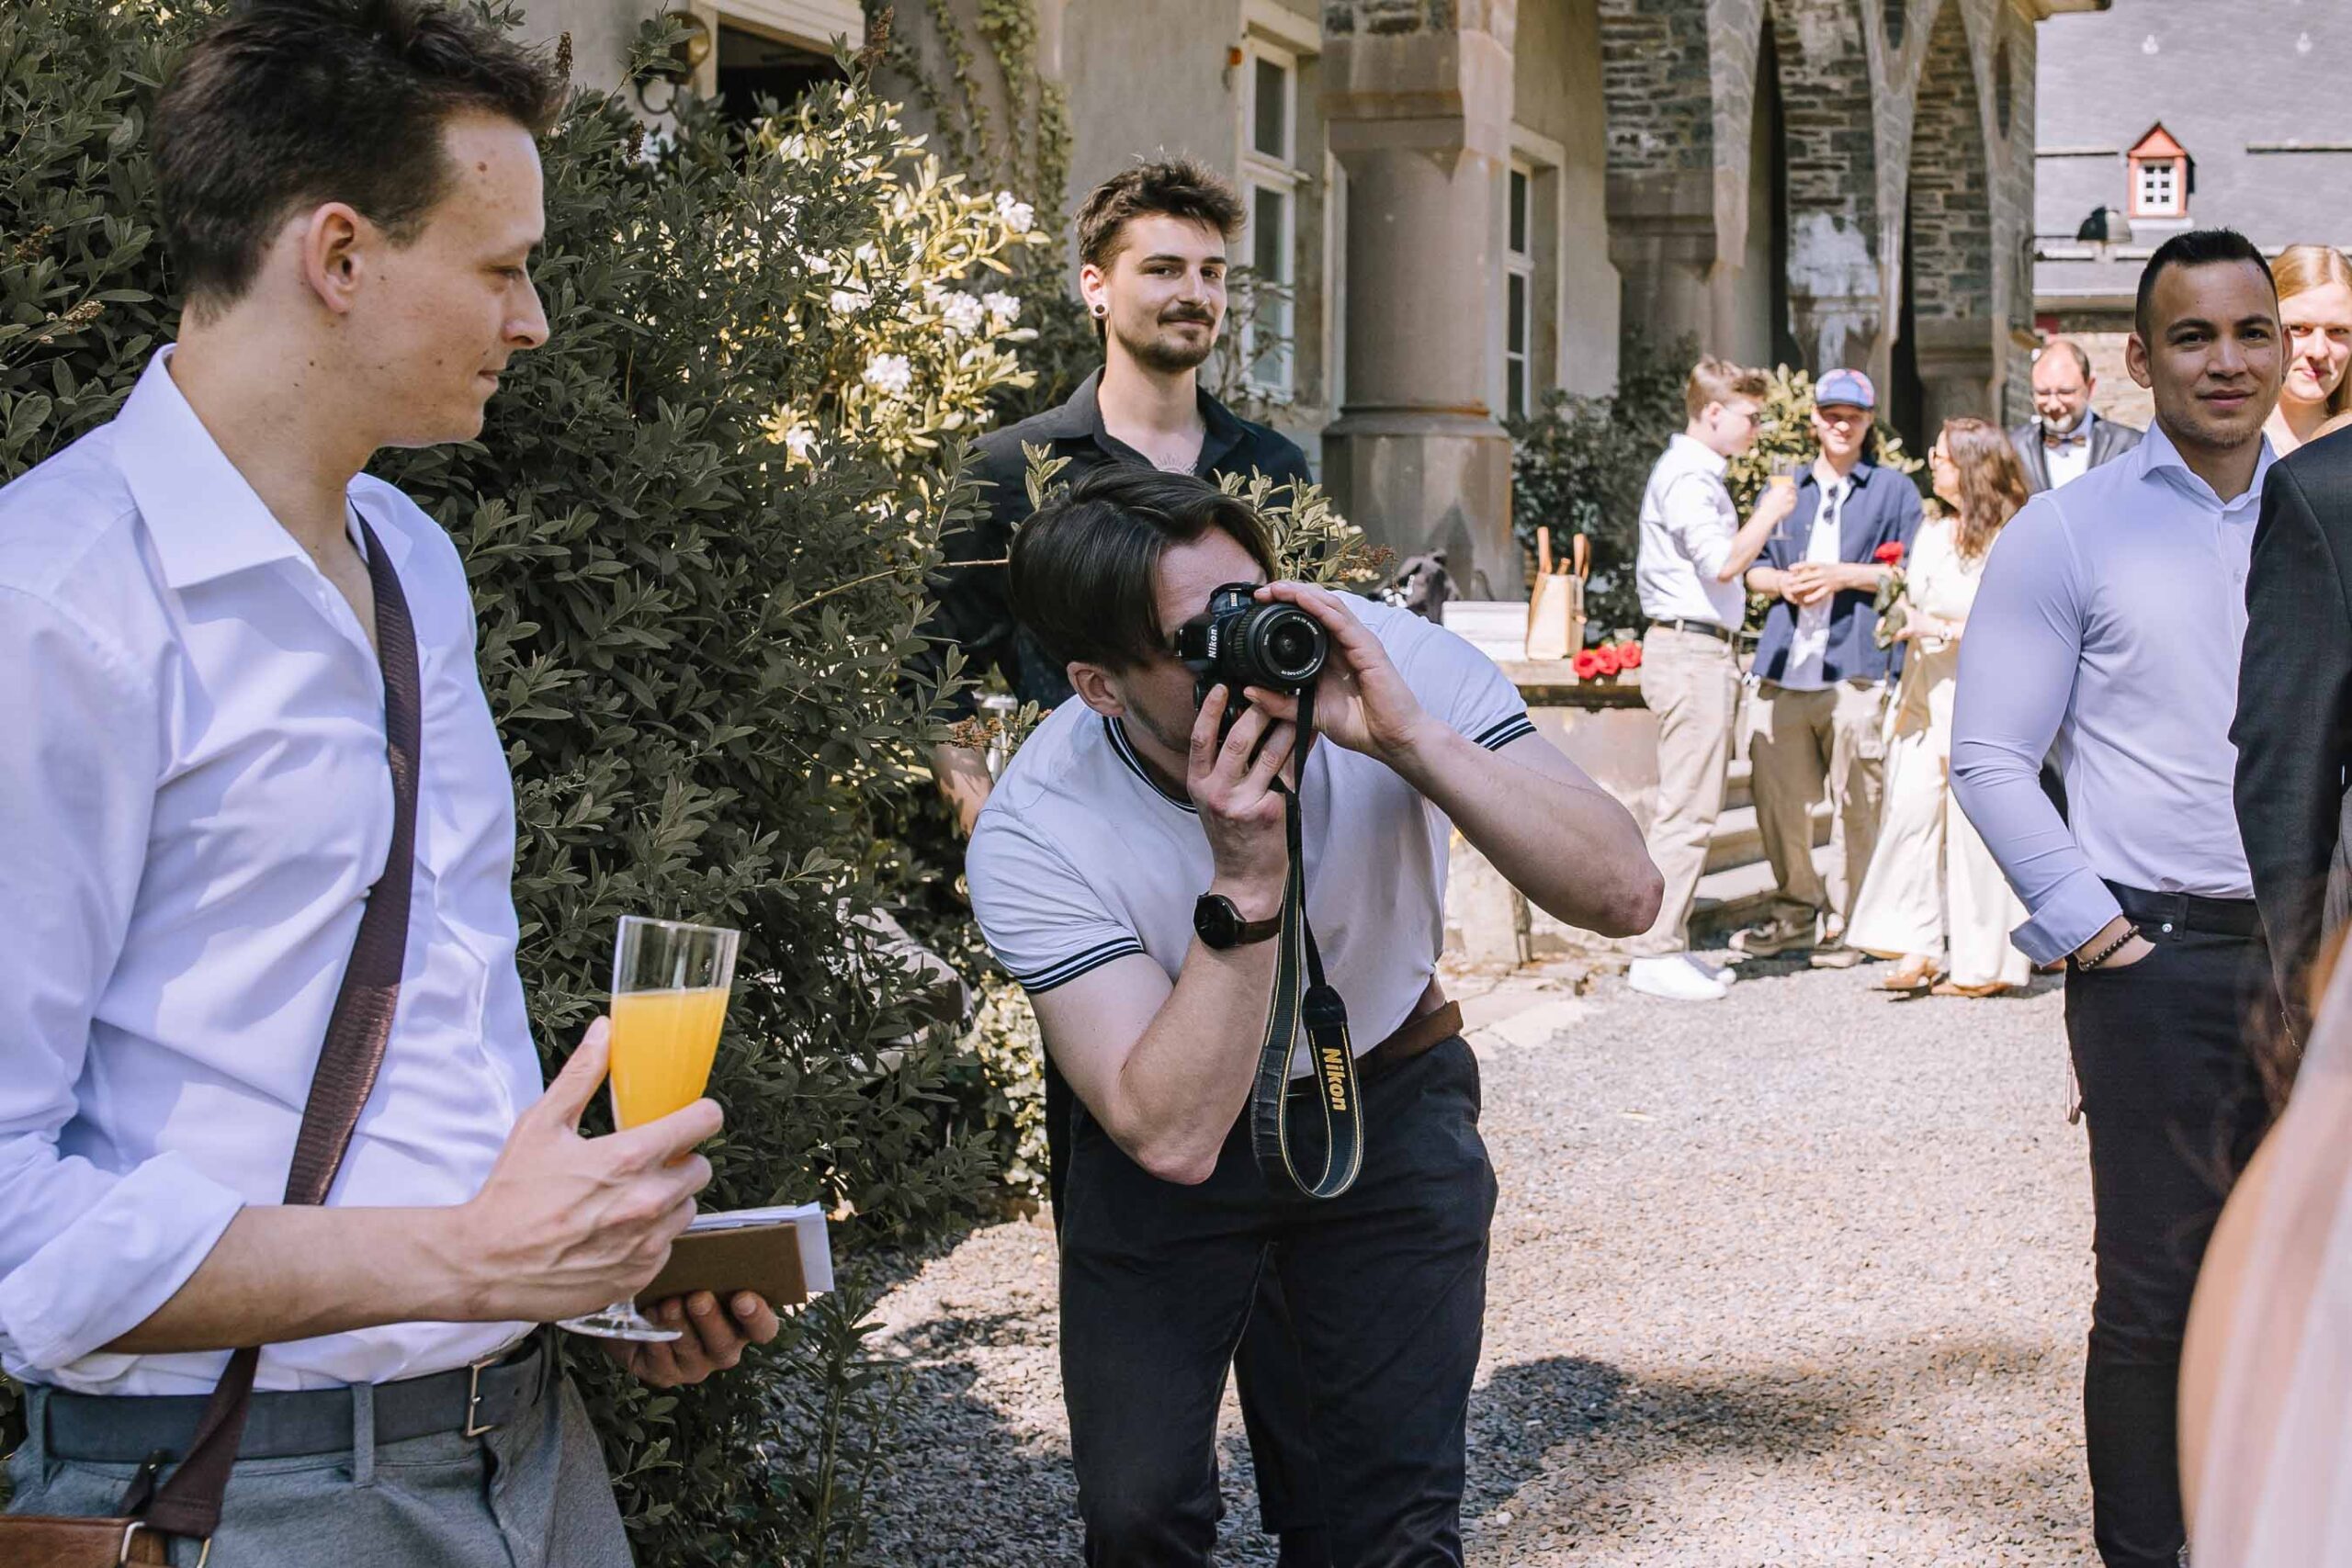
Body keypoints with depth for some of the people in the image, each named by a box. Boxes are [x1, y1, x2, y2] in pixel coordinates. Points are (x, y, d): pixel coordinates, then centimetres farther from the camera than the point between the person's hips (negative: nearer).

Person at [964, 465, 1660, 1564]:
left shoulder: (1393, 660, -24)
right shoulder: (1032, 834, -27)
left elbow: (1624, 896, -31)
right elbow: (1173, 1135, -34)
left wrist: (1410, 740, -42)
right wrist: (1246, 878, -44)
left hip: (1391, 1097, 1)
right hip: (1170, 1135, -1)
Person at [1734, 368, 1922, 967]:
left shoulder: (1893, 490, 11)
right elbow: (1751, 567, 21)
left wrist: (1844, 575, -9)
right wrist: (1784, 581, 0)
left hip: (1856, 668, -4)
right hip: (1784, 666, 4)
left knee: (1857, 803, -5)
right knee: (1777, 798, 3)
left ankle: (1847, 923, 4)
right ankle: (1796, 911, 18)